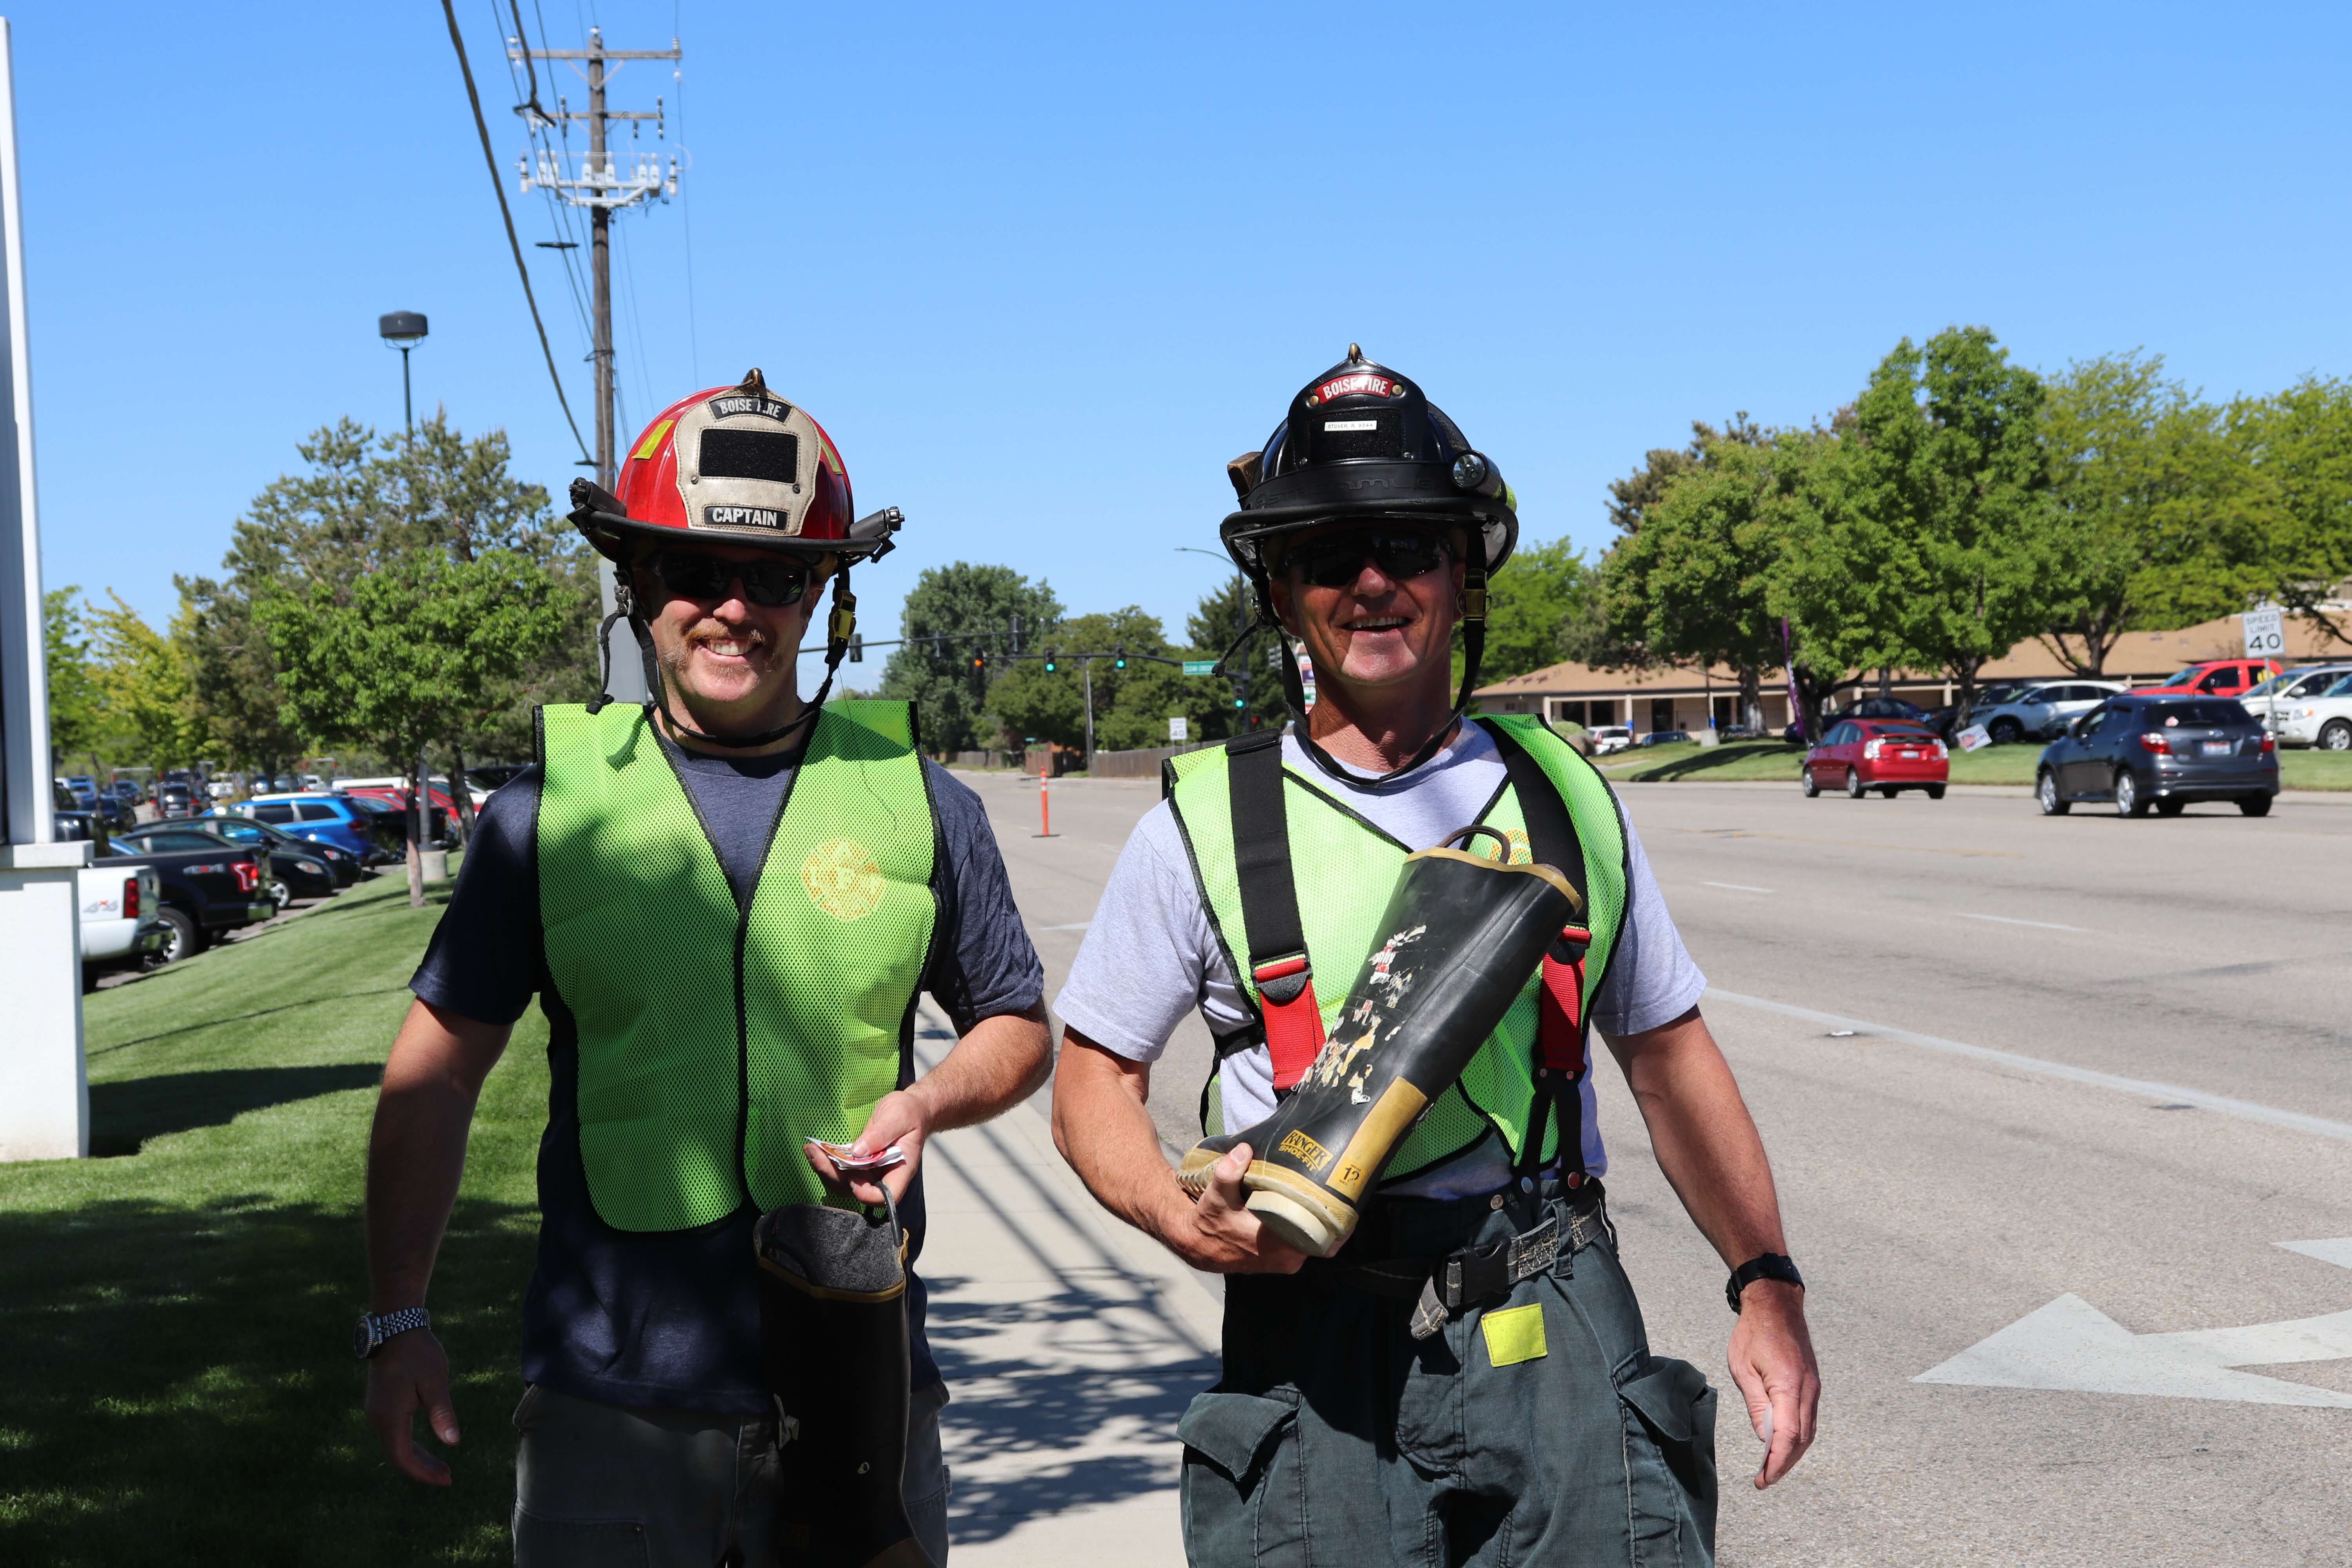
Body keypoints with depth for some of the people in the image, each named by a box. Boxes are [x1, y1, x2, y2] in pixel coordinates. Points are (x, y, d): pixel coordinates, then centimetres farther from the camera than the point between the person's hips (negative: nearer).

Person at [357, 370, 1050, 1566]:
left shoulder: (914, 798, 2)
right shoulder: (548, 812, 0)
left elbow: (1015, 1024, 13)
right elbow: (438, 1071, 5)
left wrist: (930, 1101, -7)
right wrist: (397, 1318, 2)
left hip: (863, 1398, 1)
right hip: (613, 1410, -1)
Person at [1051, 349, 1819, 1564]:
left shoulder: (1567, 801, 8)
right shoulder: (1204, 825, 0)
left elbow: (1669, 1054, 14)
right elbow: (1093, 1080, 6)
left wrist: (1765, 1281, 6)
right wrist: (1183, 1222, -14)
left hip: (1555, 1330, 2)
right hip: (1318, 1346, -1)